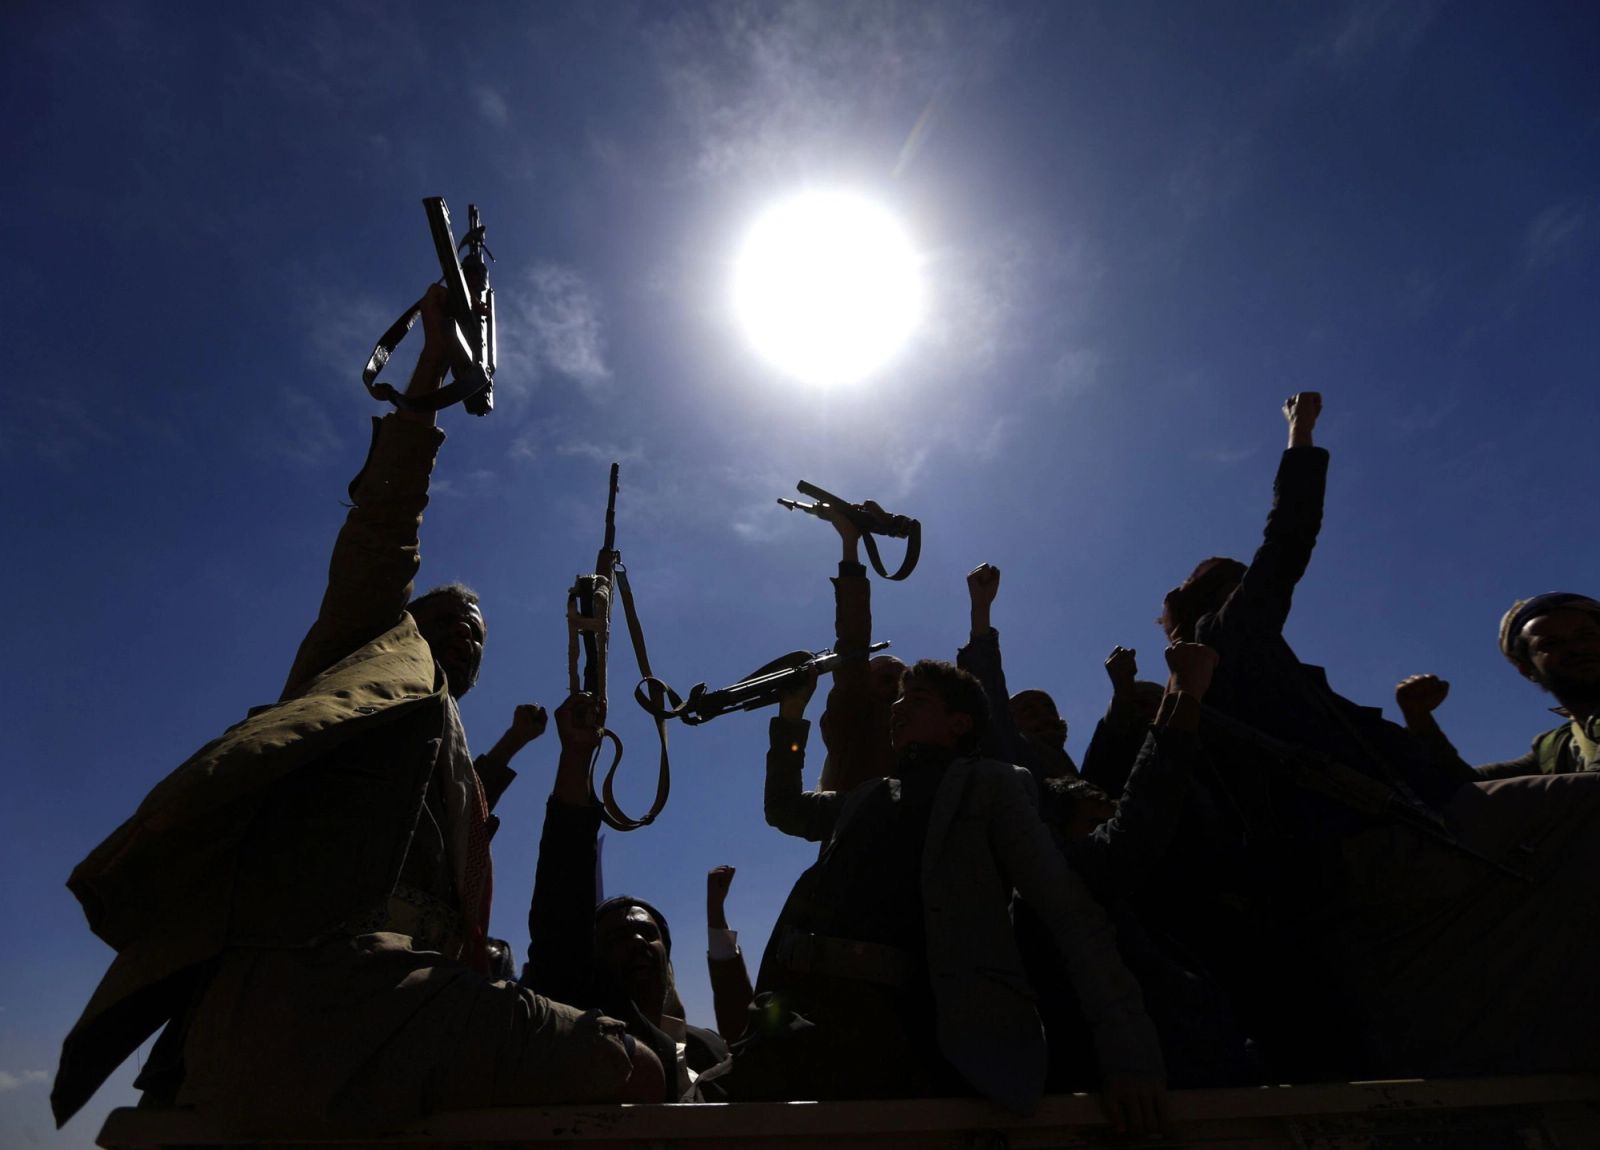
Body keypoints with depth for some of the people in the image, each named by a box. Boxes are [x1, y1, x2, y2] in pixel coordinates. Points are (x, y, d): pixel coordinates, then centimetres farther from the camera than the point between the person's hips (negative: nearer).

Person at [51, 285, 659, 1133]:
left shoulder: (445, 738, 34)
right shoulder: (379, 653, 16)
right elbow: (384, 517, 7)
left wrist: (512, 747, 51)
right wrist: (433, 359, 8)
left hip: (395, 991, 9)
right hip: (314, 977, -9)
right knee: (631, 1073, -24)